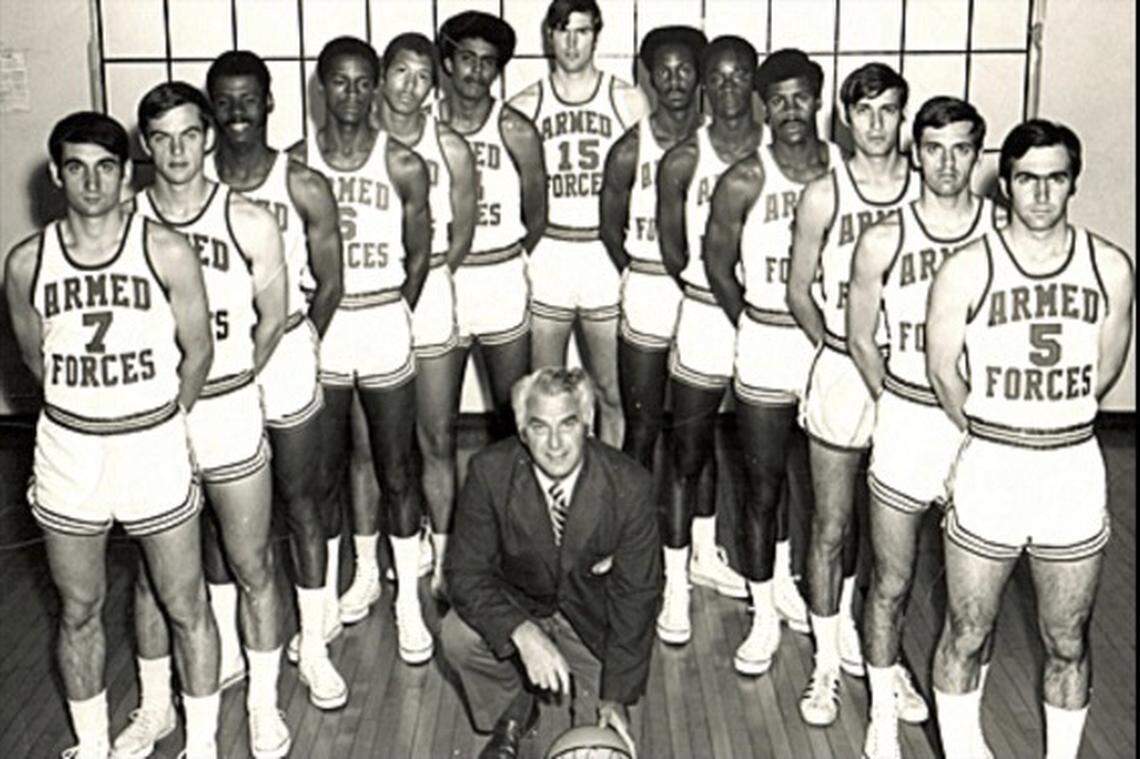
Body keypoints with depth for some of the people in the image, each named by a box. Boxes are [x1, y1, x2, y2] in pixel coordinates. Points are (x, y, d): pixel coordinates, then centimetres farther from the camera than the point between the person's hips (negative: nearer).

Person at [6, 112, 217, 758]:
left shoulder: (167, 252, -9)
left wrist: (158, 424, 9)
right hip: (67, 450, 2)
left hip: (155, 446, -2)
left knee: (185, 607, 9)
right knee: (80, 612, 15)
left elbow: (198, 351, 0)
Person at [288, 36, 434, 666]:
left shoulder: (403, 165, -4)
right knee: (323, 474, 10)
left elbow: (419, 253, 4)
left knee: (396, 471, 7)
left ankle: (409, 604, 19)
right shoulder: (296, 162, -2)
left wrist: (394, 317, 6)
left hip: (384, 324, -1)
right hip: (318, 329, 1)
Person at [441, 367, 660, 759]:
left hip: (592, 621, 0)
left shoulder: (629, 484, -23)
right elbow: (465, 571, -21)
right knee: (458, 634, -29)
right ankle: (512, 712, 2)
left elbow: (636, 594, -16)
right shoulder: (490, 471, -22)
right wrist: (522, 633, -39)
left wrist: (616, 697, -20)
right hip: (516, 607, 1)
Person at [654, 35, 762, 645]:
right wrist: (718, 287, -5)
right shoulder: (683, 160, -8)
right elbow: (672, 252, -2)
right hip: (705, 316, -3)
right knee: (687, 452, 3)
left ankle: (706, 555, 38)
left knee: (712, 440, 20)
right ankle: (675, 585, 13)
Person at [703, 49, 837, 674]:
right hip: (765, 350, -2)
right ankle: (765, 617, 19)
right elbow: (718, 265, 3)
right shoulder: (744, 181, -8)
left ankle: (784, 580, 37)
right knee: (764, 487, 6)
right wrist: (755, 329, 7)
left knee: (824, 485, 14)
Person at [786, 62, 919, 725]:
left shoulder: (927, 189, 0)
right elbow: (800, 292, 2)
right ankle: (829, 664, 16)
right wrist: (841, 349, -3)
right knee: (832, 525, 3)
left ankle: (846, 625, 38)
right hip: (841, 371, -2)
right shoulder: (824, 195, -5)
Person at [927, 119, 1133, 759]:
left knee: (1068, 643, 13)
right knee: (966, 635, 9)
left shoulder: (1110, 267, -1)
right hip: (987, 470, -1)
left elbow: (1104, 370, 8)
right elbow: (943, 370, 2)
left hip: (1076, 470, 2)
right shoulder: (968, 269, -8)